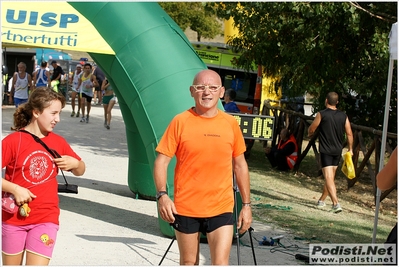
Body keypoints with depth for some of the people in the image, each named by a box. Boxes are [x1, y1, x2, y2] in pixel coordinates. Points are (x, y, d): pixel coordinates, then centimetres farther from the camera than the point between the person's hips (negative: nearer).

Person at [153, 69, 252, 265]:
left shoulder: (230, 123, 2)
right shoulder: (180, 122, -5)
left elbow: (240, 165, 11)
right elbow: (161, 161, -4)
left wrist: (246, 204, 9)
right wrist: (162, 194, -19)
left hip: (221, 208, 1)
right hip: (185, 207, -1)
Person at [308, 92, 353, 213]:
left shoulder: (321, 114, -9)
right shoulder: (343, 116, 3)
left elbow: (311, 130, -1)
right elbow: (349, 134, 3)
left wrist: (310, 134, 23)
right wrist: (350, 149, 15)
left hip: (325, 150, -5)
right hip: (338, 150, 5)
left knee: (329, 178, -10)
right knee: (330, 177, 18)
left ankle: (336, 203, -23)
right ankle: (321, 200, 32)